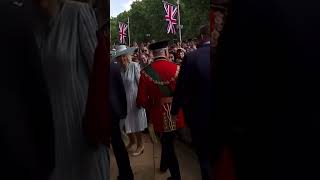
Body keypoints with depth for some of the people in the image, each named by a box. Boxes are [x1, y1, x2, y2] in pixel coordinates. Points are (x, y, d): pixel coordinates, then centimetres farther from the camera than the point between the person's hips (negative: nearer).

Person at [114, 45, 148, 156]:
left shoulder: (134, 66, -14)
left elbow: (140, 82, -14)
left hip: (134, 98, -5)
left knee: (136, 121, 7)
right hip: (123, 99, 5)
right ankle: (132, 141, 41)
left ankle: (140, 145, 26)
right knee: (127, 122, 16)